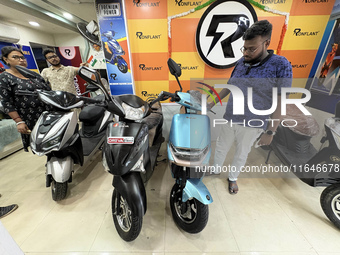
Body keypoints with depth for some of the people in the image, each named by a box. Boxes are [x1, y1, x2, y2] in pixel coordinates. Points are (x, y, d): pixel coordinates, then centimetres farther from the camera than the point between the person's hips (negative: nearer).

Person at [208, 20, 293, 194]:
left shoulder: (280, 65, -12)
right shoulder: (241, 62, 1)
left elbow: (280, 102, -12)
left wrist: (271, 131, -14)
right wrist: (212, 103, 9)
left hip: (253, 125, -4)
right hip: (230, 119, 4)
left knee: (241, 154, 16)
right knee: (221, 148, 18)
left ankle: (233, 177, 41)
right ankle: (215, 170, 42)